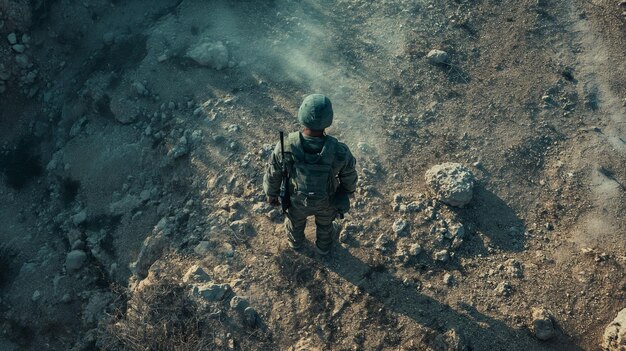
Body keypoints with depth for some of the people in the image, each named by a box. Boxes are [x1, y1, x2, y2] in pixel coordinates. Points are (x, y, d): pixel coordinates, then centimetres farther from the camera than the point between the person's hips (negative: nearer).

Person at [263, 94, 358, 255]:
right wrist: (349, 188, 8)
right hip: (327, 199, 0)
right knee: (325, 221, 35)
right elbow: (349, 176, -16)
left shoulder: (285, 147, -38)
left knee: (296, 219, 36)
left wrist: (271, 194, 5)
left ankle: (295, 241, 68)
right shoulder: (339, 152, -39)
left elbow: (272, 175, -18)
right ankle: (323, 246, 66)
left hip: (298, 198, 1)